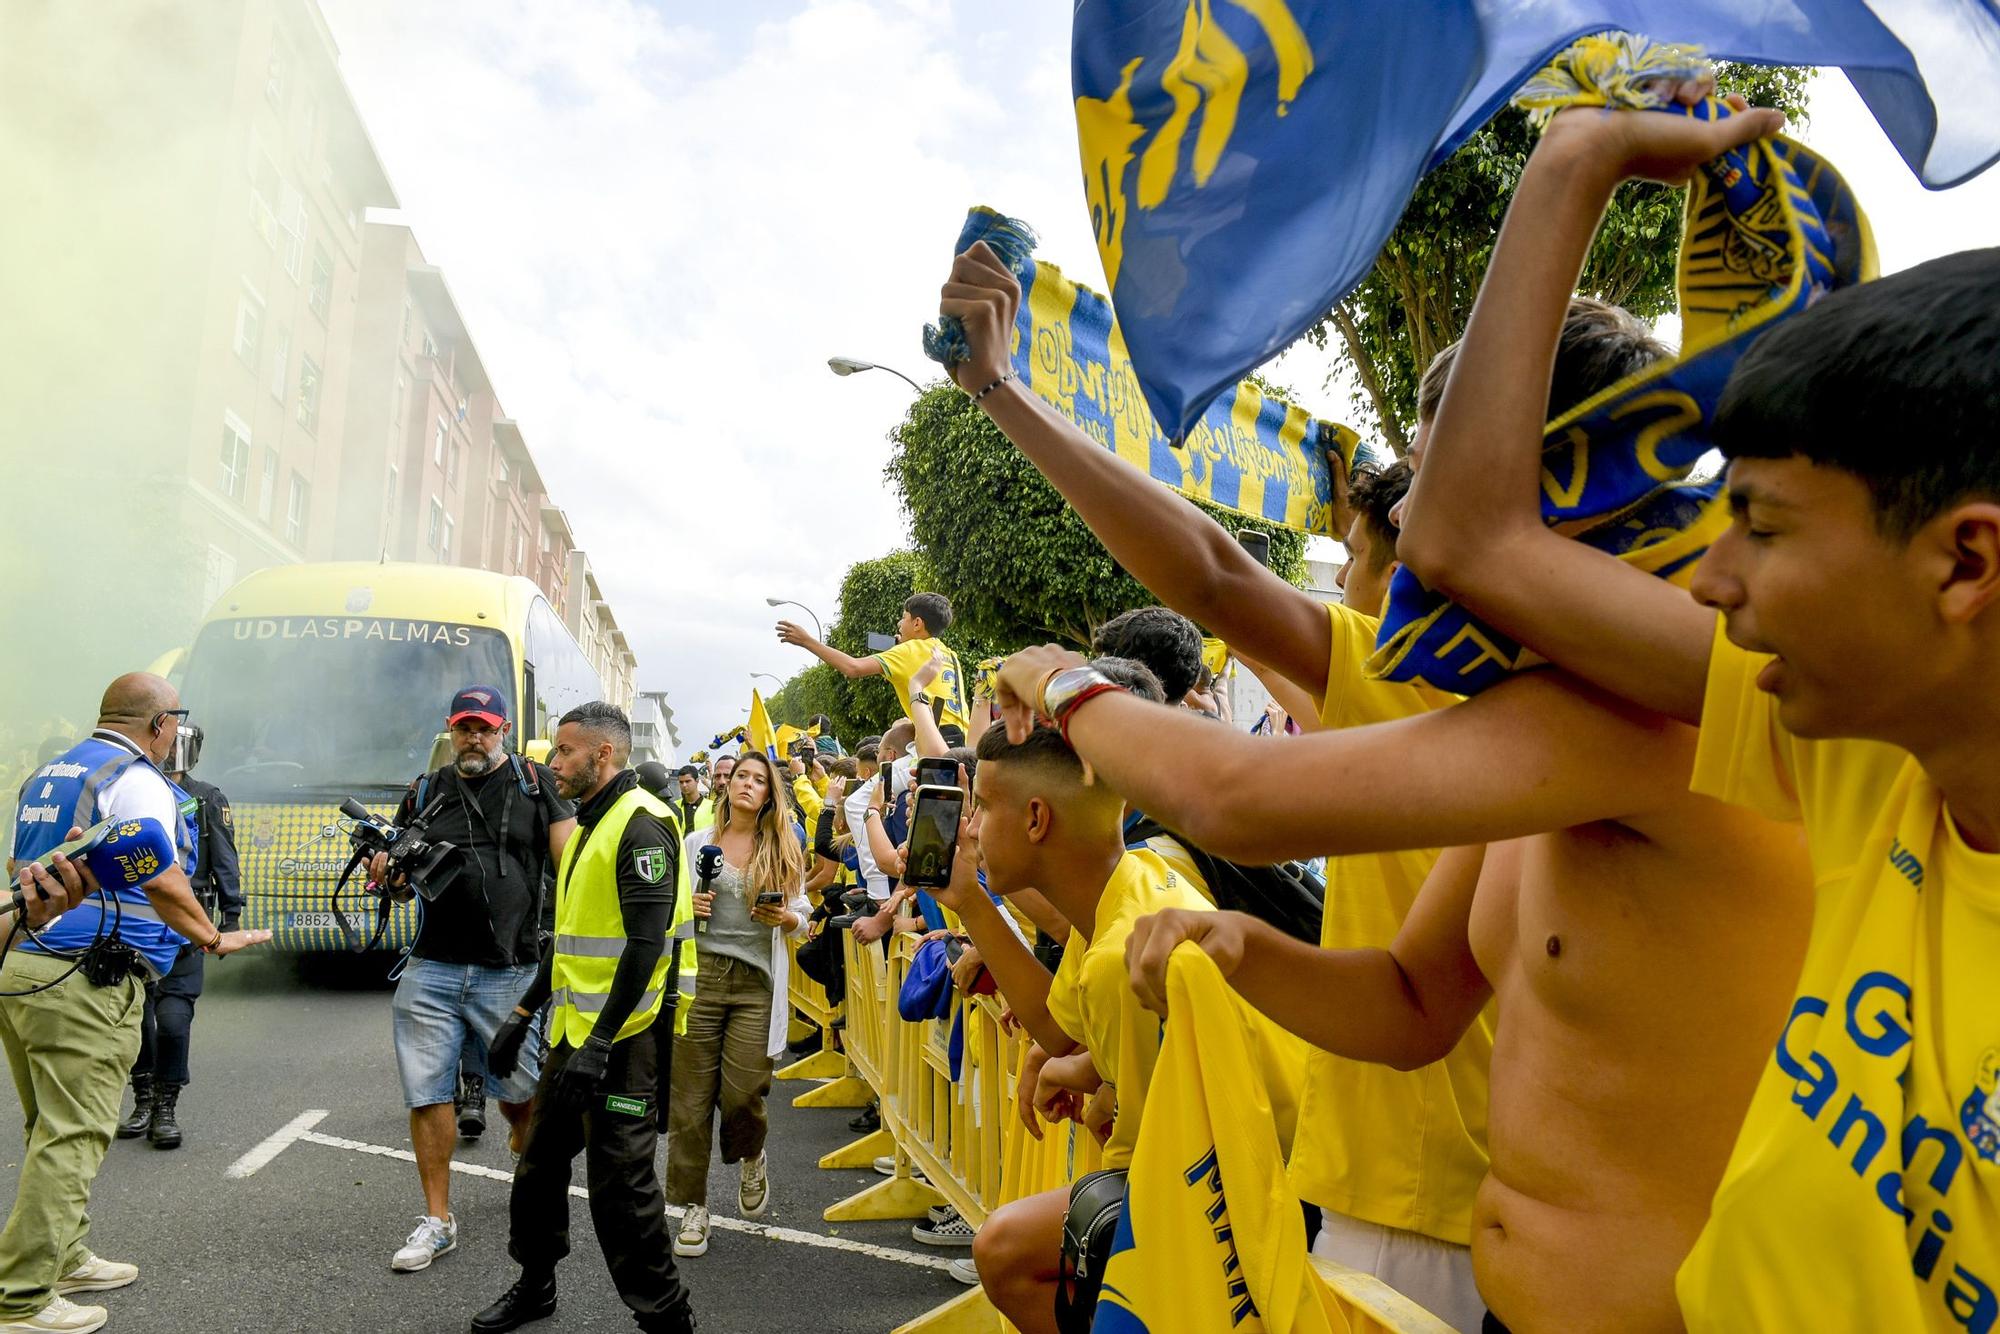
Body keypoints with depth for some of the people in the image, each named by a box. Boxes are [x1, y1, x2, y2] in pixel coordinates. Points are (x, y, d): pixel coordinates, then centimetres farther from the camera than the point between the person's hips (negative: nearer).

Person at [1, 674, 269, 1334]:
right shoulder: (138, 780, -10)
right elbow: (163, 884, -16)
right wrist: (215, 938, -4)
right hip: (84, 982, -10)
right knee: (71, 1138, -4)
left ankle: (63, 1256, 30)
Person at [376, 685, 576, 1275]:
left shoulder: (534, 781, 3)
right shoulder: (426, 792, 12)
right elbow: (403, 884, 18)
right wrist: (388, 873, -6)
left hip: (509, 972, -2)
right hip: (431, 968, 3)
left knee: (520, 1091, 9)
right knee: (427, 1094, 4)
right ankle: (437, 1221, 17)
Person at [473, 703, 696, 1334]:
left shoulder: (641, 824, -16)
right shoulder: (587, 825, 16)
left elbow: (645, 944, -23)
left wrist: (601, 1043, -25)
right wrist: (524, 1013, 20)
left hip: (620, 1037, -9)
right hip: (572, 1031, 10)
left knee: (620, 1187, -3)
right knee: (540, 1164, 20)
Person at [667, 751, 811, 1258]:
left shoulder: (783, 848, 7)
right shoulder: (696, 843, 8)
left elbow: (803, 913, 9)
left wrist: (785, 918, -12)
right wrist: (687, 907, -8)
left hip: (758, 983, -1)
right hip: (700, 973, 1)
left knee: (741, 1093, -5)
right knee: (691, 1095, 0)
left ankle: (752, 1158, 30)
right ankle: (694, 1205, 15)